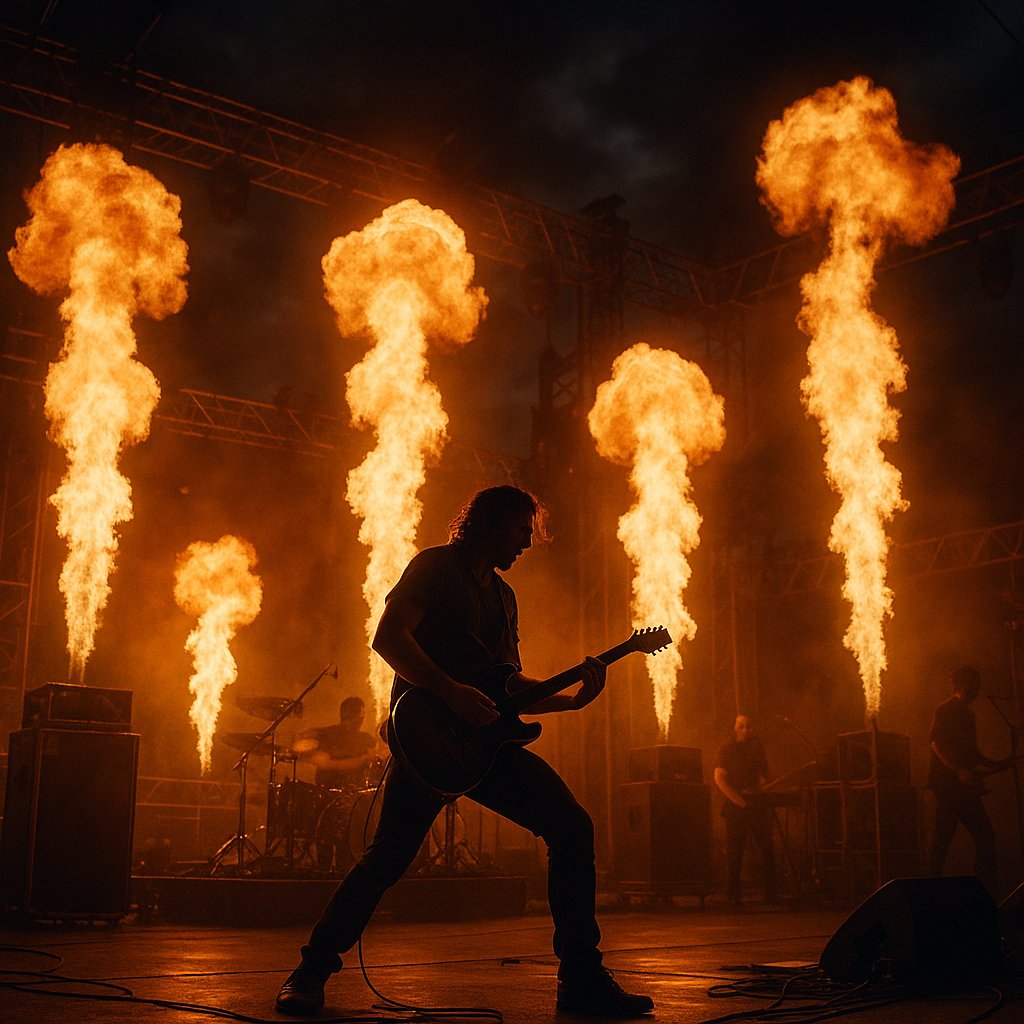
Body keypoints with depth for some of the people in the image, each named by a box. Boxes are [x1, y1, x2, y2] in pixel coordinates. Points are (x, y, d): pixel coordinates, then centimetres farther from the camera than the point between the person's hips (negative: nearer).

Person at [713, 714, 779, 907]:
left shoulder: (758, 746, 12)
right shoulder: (727, 748, 1)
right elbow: (719, 778, -7)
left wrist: (762, 782, -3)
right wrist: (737, 800, -14)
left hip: (757, 802, 3)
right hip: (735, 804, -3)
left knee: (767, 847, -1)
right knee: (734, 850, -4)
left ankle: (771, 893, 6)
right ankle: (734, 895, 3)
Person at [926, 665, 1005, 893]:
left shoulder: (966, 712, 21)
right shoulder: (946, 710, -7)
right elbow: (937, 743, -18)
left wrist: (994, 764, 18)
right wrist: (959, 770, -27)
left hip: (963, 784, 9)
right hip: (949, 784, -9)